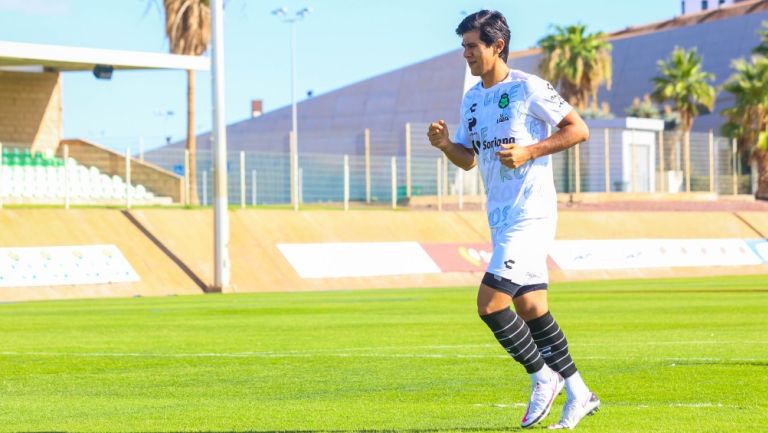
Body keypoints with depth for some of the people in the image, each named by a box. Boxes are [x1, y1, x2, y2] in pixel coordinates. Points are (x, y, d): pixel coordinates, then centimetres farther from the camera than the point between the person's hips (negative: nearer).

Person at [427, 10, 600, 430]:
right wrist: (445, 144, 0)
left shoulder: (527, 88, -10)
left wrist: (529, 152, -18)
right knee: (529, 308, 10)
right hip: (501, 218, 9)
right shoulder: (472, 99, 14)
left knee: (490, 304, -15)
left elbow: (578, 129, -9)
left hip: (530, 215, -9)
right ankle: (578, 394, 19)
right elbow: (469, 158, 21)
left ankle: (543, 378, 3)